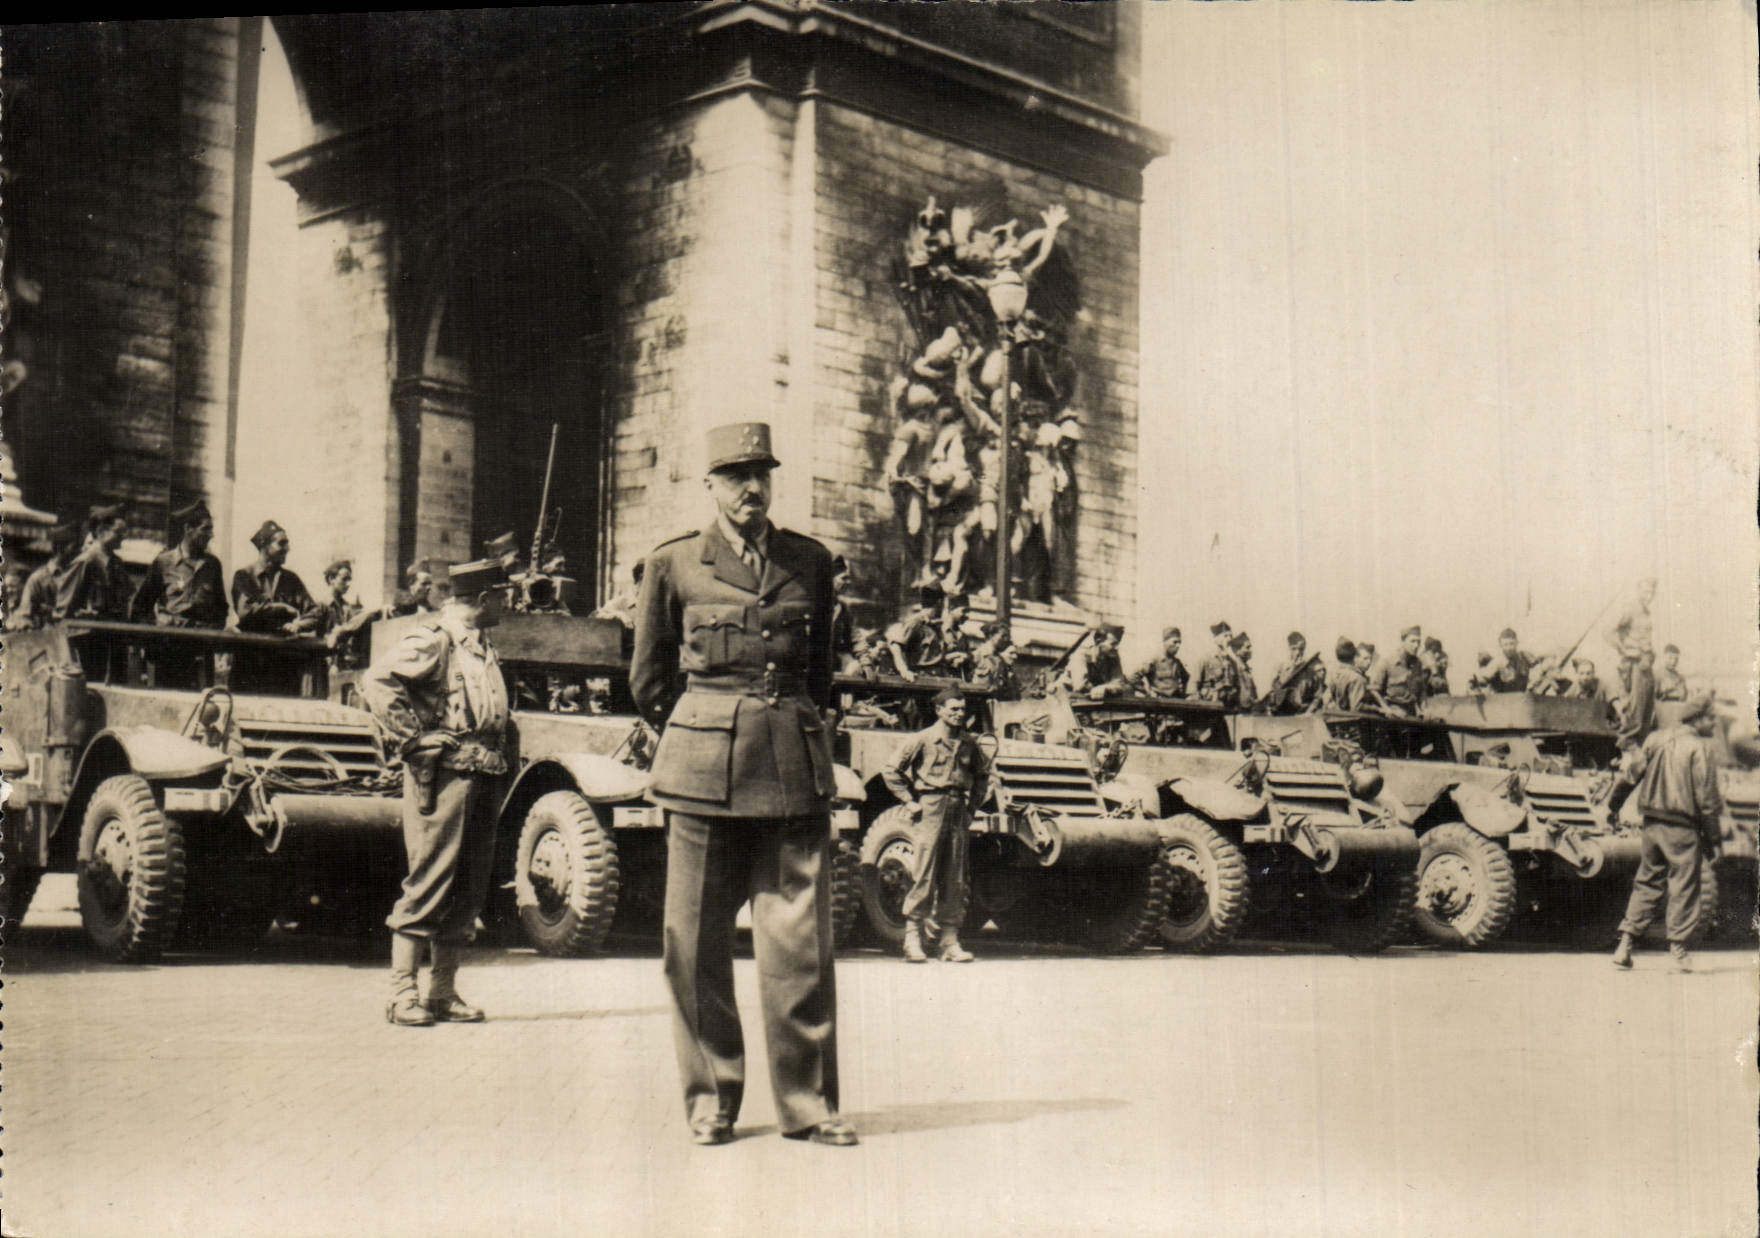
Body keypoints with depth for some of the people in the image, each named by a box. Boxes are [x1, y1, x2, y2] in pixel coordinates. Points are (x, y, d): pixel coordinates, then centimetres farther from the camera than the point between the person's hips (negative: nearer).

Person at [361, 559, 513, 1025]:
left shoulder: (482, 646, 18)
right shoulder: (432, 638, -9)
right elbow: (377, 680, -21)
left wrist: (496, 759, 14)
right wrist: (411, 738, -19)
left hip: (481, 777, 9)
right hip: (443, 776, -9)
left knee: (468, 887, 9)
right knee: (429, 883, -7)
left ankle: (444, 992, 16)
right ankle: (403, 994, -1)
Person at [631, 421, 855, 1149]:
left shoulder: (811, 563, 11)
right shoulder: (673, 566, 5)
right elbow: (649, 683, 11)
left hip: (795, 769, 1)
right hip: (703, 773, -1)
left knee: (800, 940, 0)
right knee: (697, 944, 2)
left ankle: (807, 1103, 9)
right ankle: (711, 1097, 16)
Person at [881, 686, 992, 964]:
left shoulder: (968, 744, 11)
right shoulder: (922, 740, -3)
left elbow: (982, 773, 27)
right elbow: (891, 770, 0)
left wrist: (974, 803, 15)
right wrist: (910, 801, -4)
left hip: (958, 812, 5)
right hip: (931, 810, -5)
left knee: (954, 879, 4)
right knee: (924, 876, -7)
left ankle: (949, 941, 8)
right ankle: (912, 939, -3)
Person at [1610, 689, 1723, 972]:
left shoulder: (1657, 739, 8)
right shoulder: (1699, 749, -10)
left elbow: (1632, 773, 12)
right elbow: (1707, 799, -11)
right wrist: (1713, 838, -6)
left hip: (1652, 822, 6)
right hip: (1682, 827, -6)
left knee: (1647, 882, 13)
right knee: (1683, 885, 4)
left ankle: (1626, 943, 8)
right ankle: (1677, 946, 6)